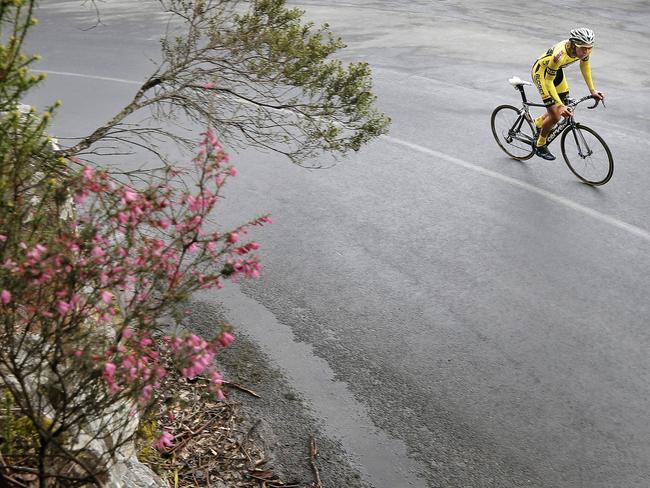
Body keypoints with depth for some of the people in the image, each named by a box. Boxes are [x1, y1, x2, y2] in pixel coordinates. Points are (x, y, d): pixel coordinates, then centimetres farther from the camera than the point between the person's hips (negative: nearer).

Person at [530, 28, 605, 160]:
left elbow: (585, 66, 0)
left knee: (565, 108, 14)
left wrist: (592, 90, -3)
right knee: (555, 116, -9)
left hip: (556, 70, 7)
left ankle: (539, 123, 40)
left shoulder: (584, 48, -21)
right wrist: (560, 105, -39)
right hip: (542, 73, -7)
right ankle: (540, 146, 13)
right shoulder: (560, 55, -41)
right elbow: (548, 81, -33)